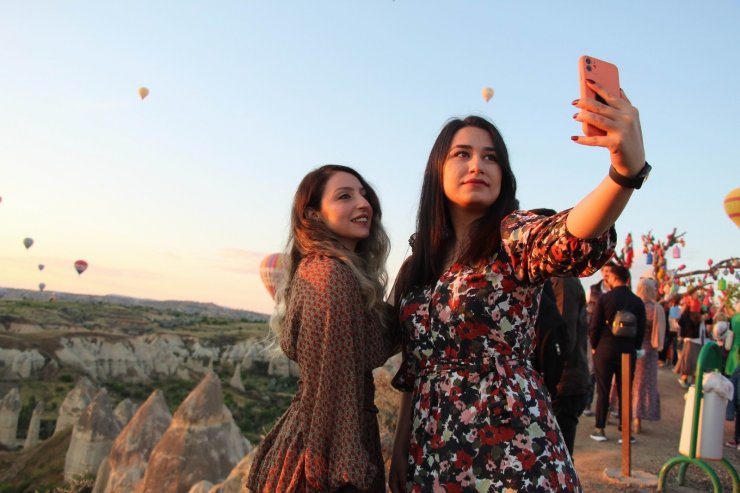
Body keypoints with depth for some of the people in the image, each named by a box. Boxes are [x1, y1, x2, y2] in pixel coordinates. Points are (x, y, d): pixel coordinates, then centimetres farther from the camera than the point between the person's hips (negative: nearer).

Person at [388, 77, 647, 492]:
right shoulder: (418, 267, 8)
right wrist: (401, 448, 10)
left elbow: (570, 240, -32)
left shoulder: (514, 238, -8)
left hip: (513, 453, -5)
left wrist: (627, 169, -49)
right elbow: (414, 370, 12)